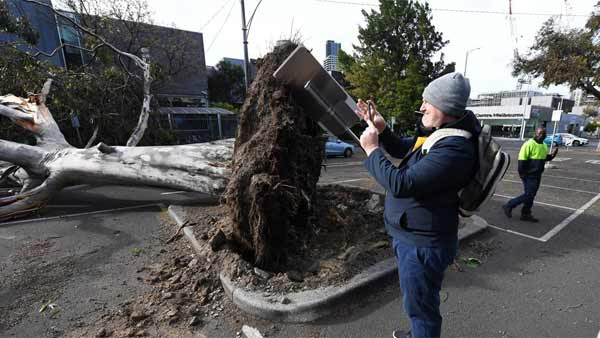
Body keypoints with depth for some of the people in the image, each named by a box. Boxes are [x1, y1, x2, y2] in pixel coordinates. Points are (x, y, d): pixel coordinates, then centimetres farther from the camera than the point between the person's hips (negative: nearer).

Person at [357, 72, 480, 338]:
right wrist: (381, 129, 1)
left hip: (421, 243, -10)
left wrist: (371, 149, -21)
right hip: (412, 235, 10)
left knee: (420, 305, 12)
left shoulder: (454, 148, -28)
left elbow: (400, 184, -33)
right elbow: (402, 150, 19)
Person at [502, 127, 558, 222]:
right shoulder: (529, 144, -15)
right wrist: (522, 173, -19)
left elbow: (545, 157, 24)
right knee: (528, 195, -9)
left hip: (537, 175, 9)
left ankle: (526, 214, 20)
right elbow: (522, 159, -17)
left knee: (531, 195, 12)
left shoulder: (544, 145, 13)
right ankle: (508, 206, 3)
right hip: (529, 175, -9)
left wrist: (552, 155, 4)